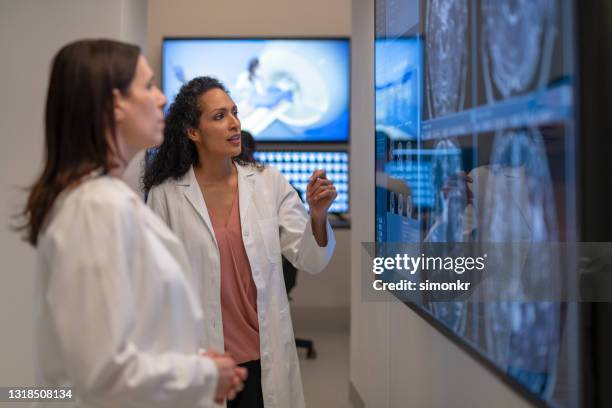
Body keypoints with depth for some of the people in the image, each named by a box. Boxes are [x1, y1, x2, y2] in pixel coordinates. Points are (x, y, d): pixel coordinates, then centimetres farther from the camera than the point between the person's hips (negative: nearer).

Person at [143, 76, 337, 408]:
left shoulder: (268, 182, -4)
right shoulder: (166, 195, -8)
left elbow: (310, 261, -4)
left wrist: (318, 216, -22)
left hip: (264, 353, 2)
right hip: (200, 355, -1)